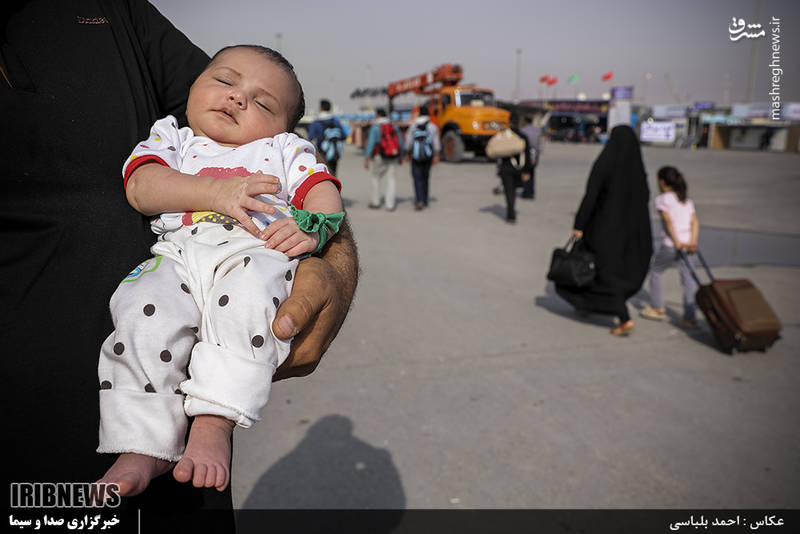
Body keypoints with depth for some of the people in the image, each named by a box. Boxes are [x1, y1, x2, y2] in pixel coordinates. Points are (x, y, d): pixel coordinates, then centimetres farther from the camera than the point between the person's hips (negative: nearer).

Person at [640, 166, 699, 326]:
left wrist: (677, 242, -17)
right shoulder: (687, 200, 16)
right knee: (688, 278, 6)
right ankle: (690, 316, 2)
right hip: (688, 244, 5)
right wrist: (692, 241, -6)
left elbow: (668, 221, -13)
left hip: (670, 245, -5)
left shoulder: (662, 199, -2)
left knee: (655, 270, 16)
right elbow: (695, 221, 3)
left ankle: (657, 308, 24)